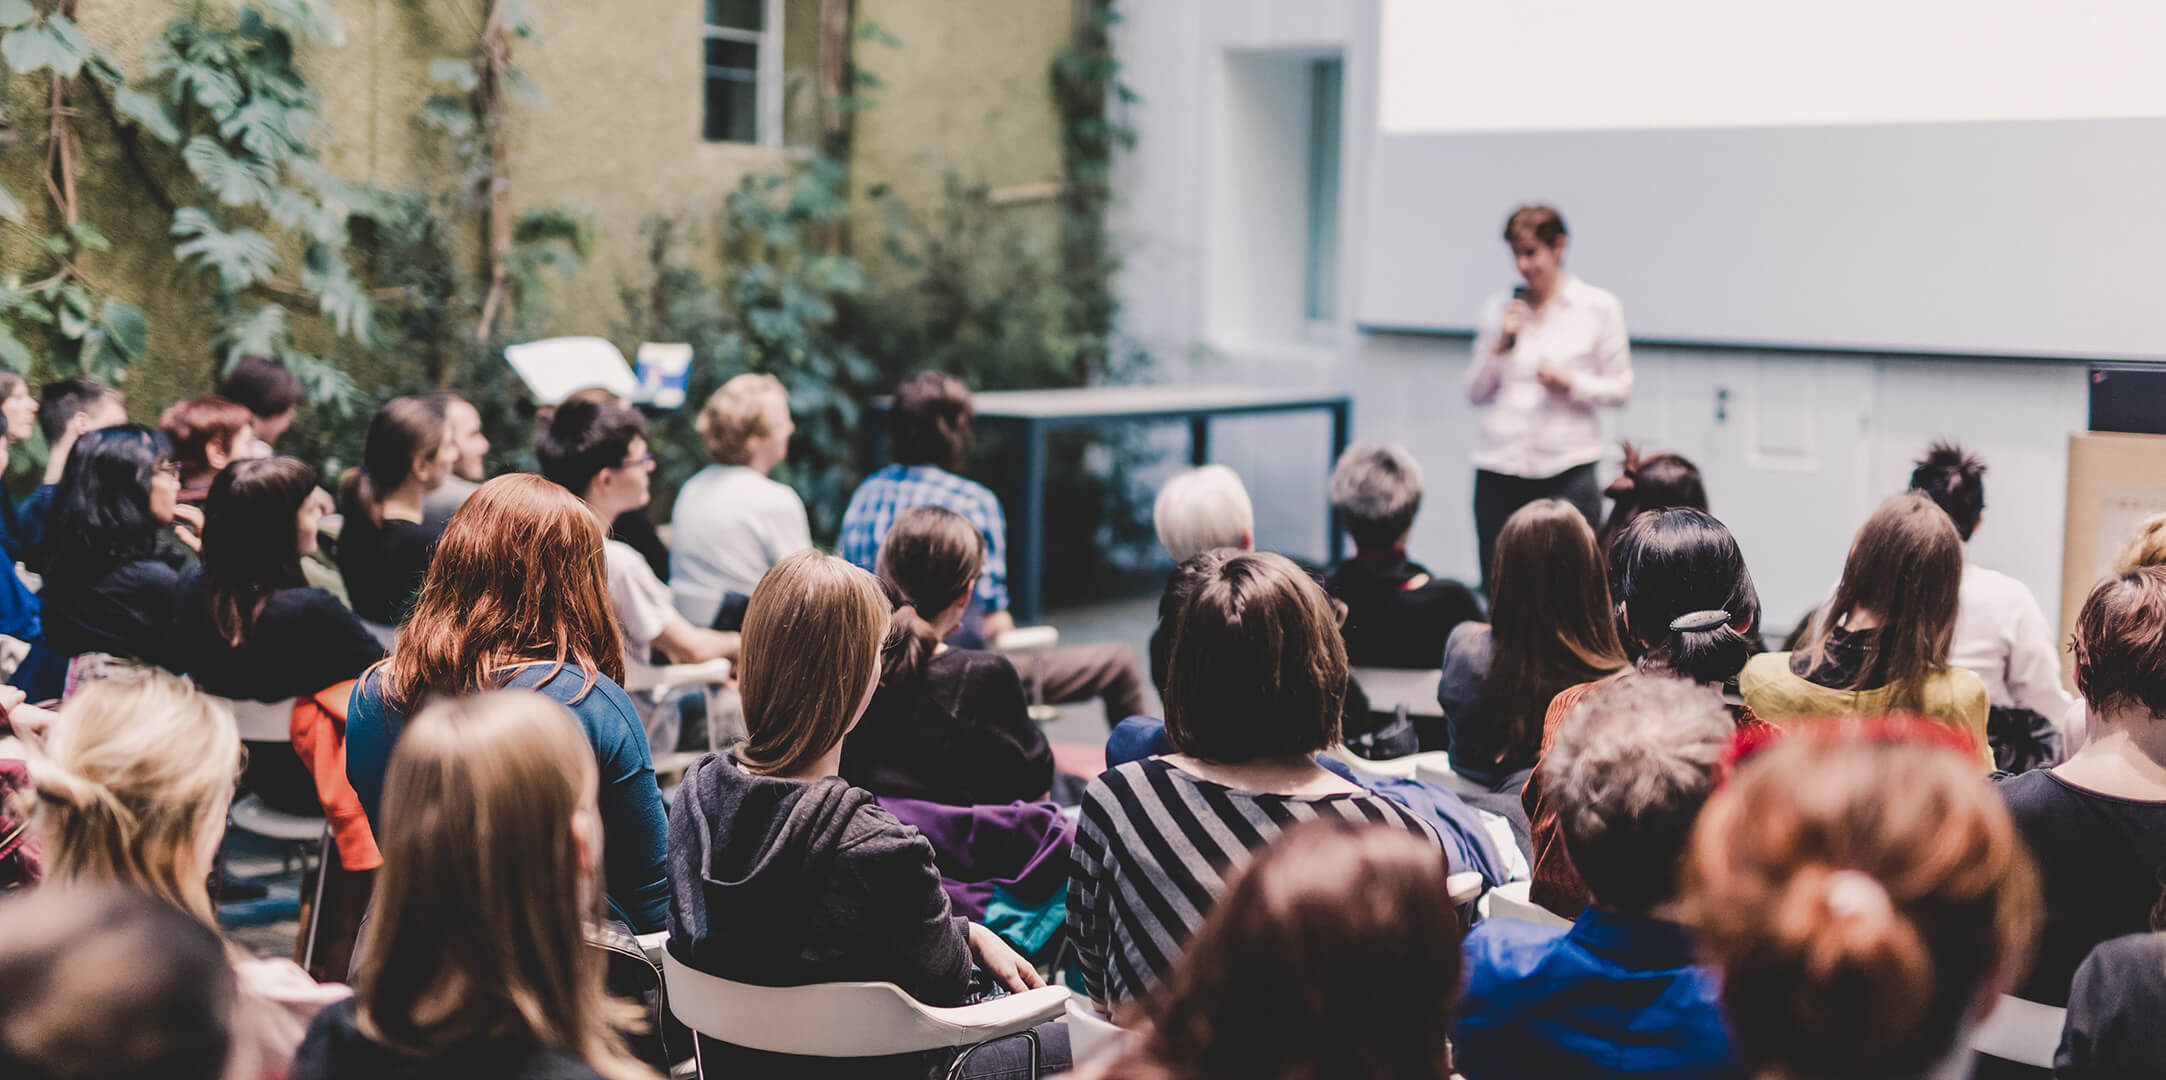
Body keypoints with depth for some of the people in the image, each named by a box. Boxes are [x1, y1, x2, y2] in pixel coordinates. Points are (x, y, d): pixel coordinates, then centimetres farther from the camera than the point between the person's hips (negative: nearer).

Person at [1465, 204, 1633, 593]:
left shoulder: (1599, 307, 3)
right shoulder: (1499, 308, 10)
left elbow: (1620, 388, 6)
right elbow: (1476, 393, 11)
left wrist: (1570, 384, -12)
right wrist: (1500, 345, -5)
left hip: (1566, 471, -3)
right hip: (1498, 473, 3)